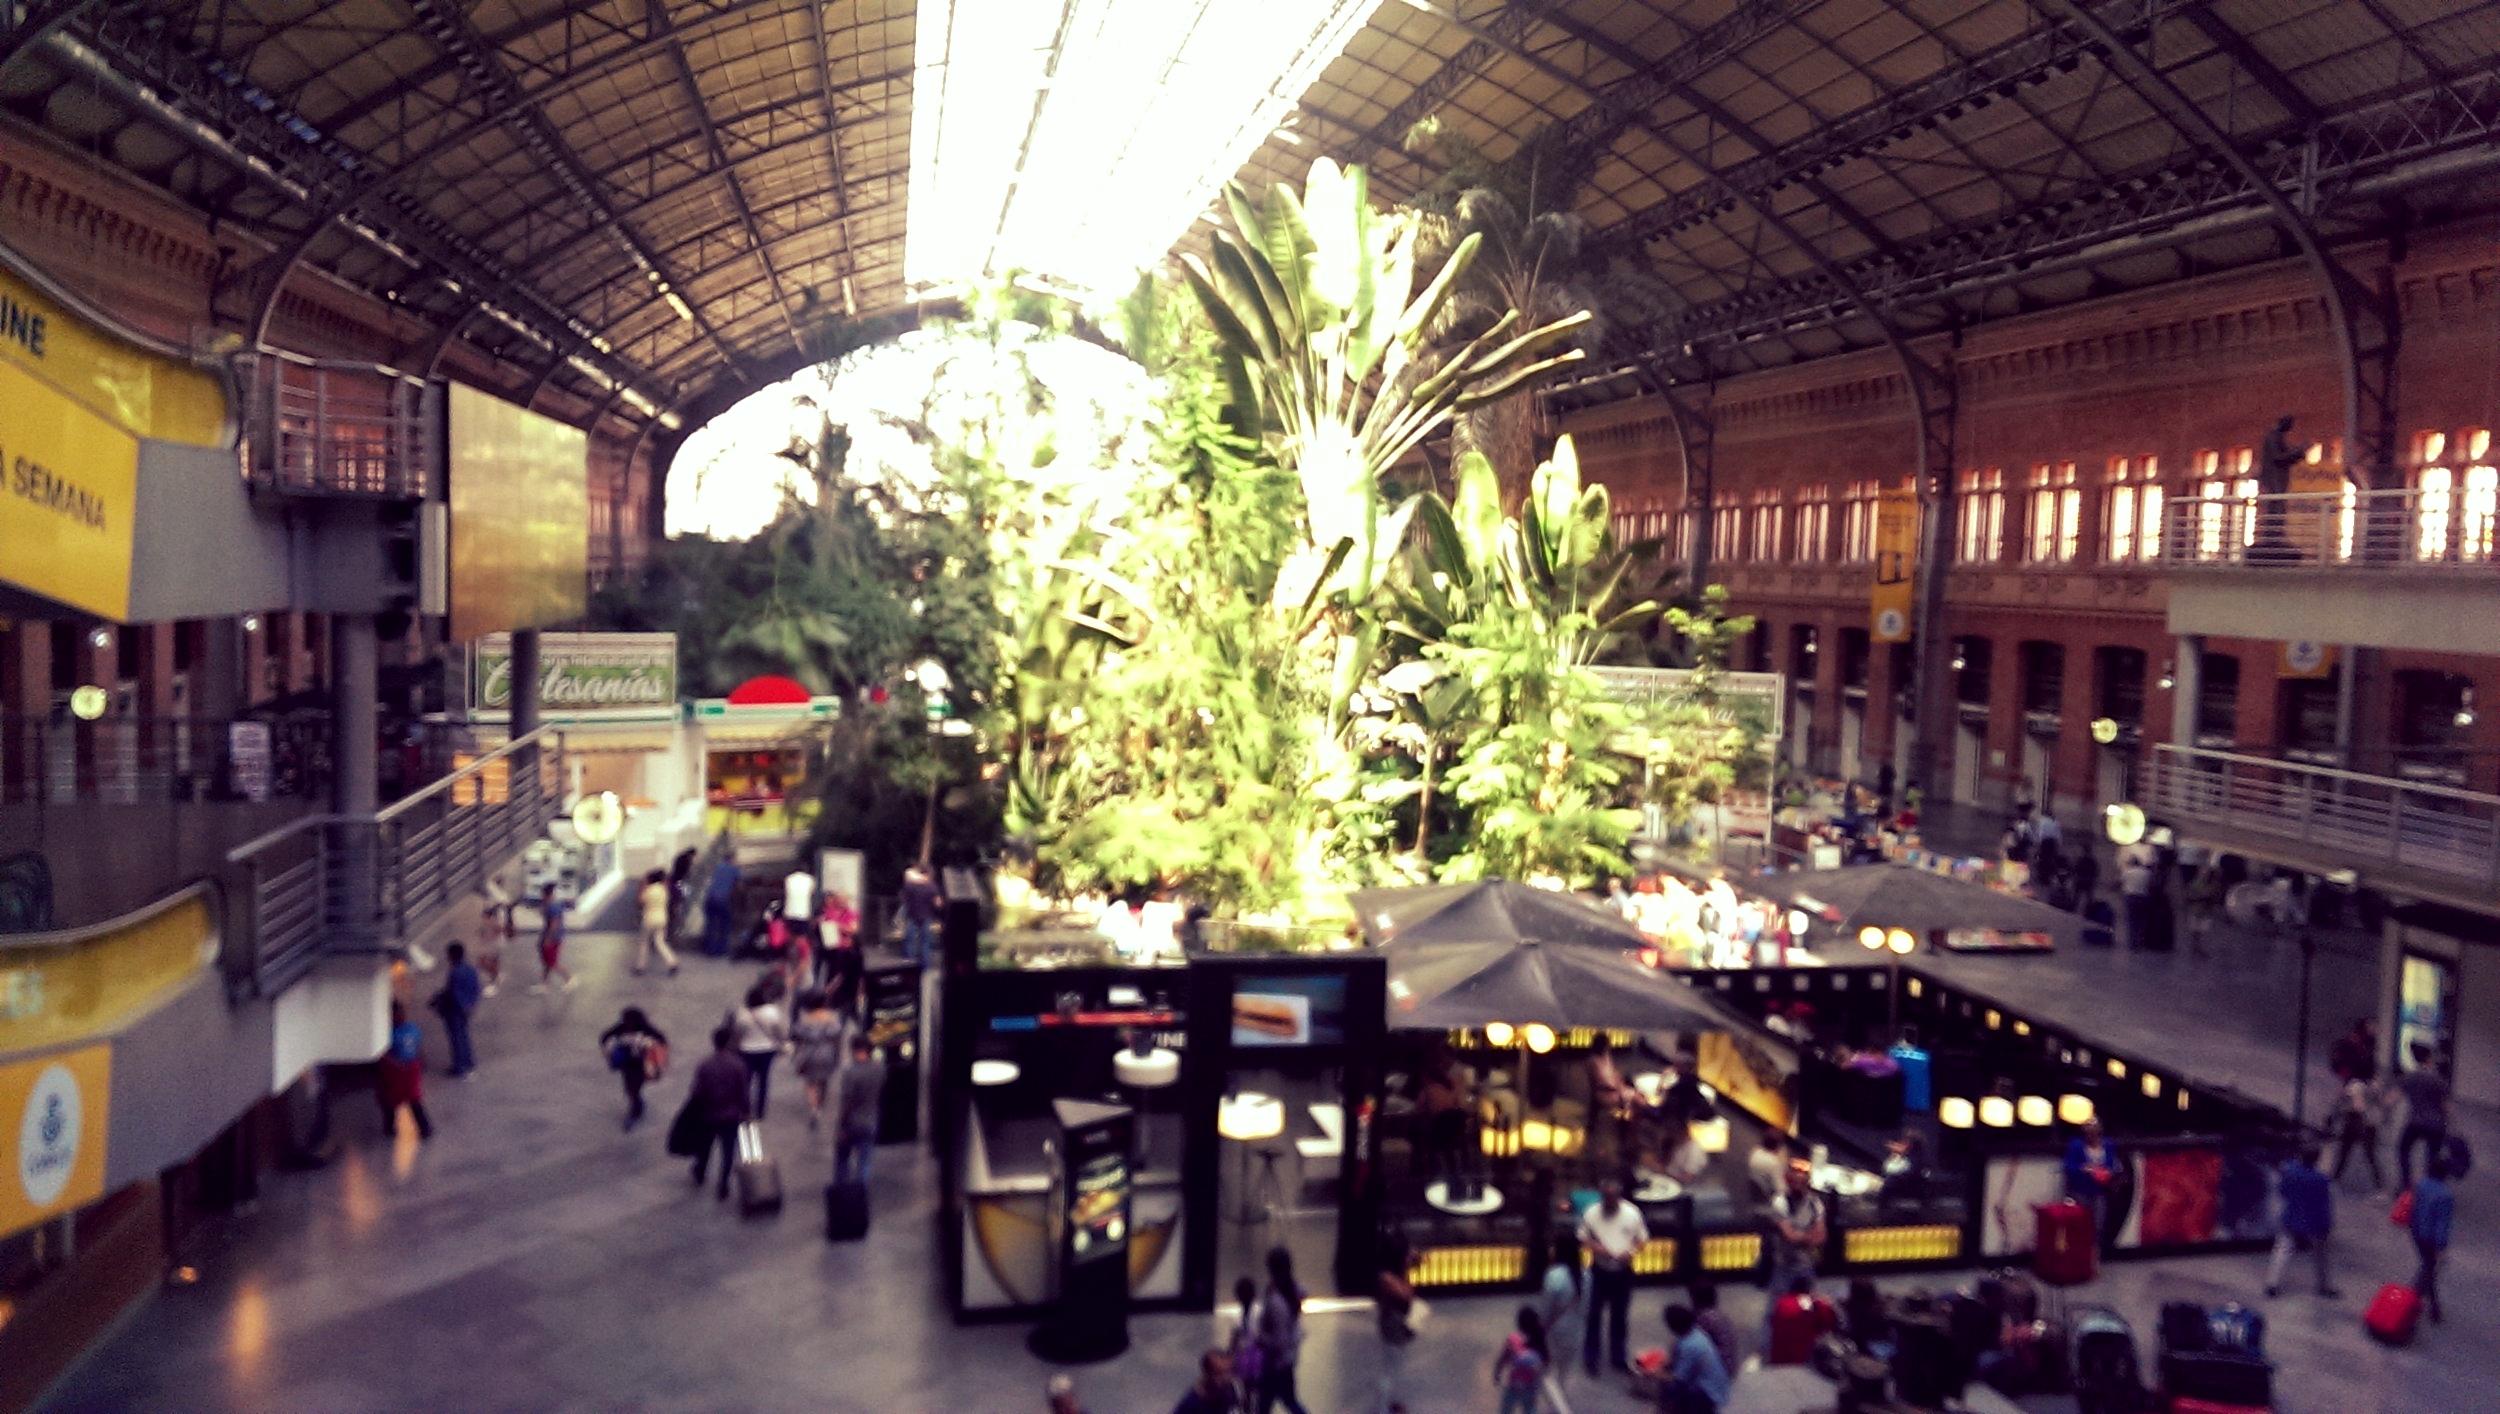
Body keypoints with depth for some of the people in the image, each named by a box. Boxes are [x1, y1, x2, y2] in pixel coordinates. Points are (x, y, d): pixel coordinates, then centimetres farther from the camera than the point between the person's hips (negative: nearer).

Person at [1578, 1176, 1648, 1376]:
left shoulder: (1632, 1214, -10)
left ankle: (1617, 1358, 30)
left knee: (1619, 1316, 14)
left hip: (1623, 1271, 1)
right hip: (1599, 1271, -1)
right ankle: (1590, 1358, 21)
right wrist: (1596, 1247, -21)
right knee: (1595, 1315, 6)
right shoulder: (1591, 1214, -12)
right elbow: (1583, 1239, -1)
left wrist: (1631, 1252, -18)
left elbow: (1642, 1239, 0)